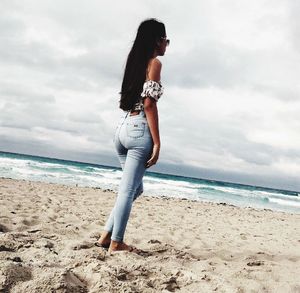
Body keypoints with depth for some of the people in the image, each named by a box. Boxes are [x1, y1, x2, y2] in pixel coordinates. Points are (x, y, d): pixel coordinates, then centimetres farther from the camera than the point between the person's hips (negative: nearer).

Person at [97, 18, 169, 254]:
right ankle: (116, 243, 5)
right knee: (128, 190, -2)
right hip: (140, 130, -8)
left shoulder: (135, 61, 19)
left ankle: (107, 235, 16)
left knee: (135, 188, 18)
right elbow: (149, 104, -14)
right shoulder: (154, 63, -5)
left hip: (123, 128, 8)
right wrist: (157, 142, -14)